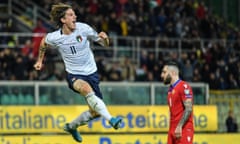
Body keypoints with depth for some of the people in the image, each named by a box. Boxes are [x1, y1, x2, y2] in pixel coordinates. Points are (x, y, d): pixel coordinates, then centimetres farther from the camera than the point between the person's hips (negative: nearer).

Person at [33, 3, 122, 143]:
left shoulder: (83, 28, -10)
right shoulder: (55, 37, -12)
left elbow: (104, 44, -1)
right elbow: (44, 42, 14)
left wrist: (104, 38, -23)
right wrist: (40, 60, 20)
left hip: (91, 73, 3)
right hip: (74, 75, -3)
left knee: (95, 112, 5)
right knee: (87, 89, -39)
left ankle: (72, 126, 32)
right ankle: (111, 120, -45)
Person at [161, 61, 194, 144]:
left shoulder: (184, 87, -9)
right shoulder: (170, 89, 19)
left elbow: (188, 109, -17)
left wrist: (179, 126, -23)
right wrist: (171, 130, 15)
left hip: (183, 130, -9)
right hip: (173, 130, 9)